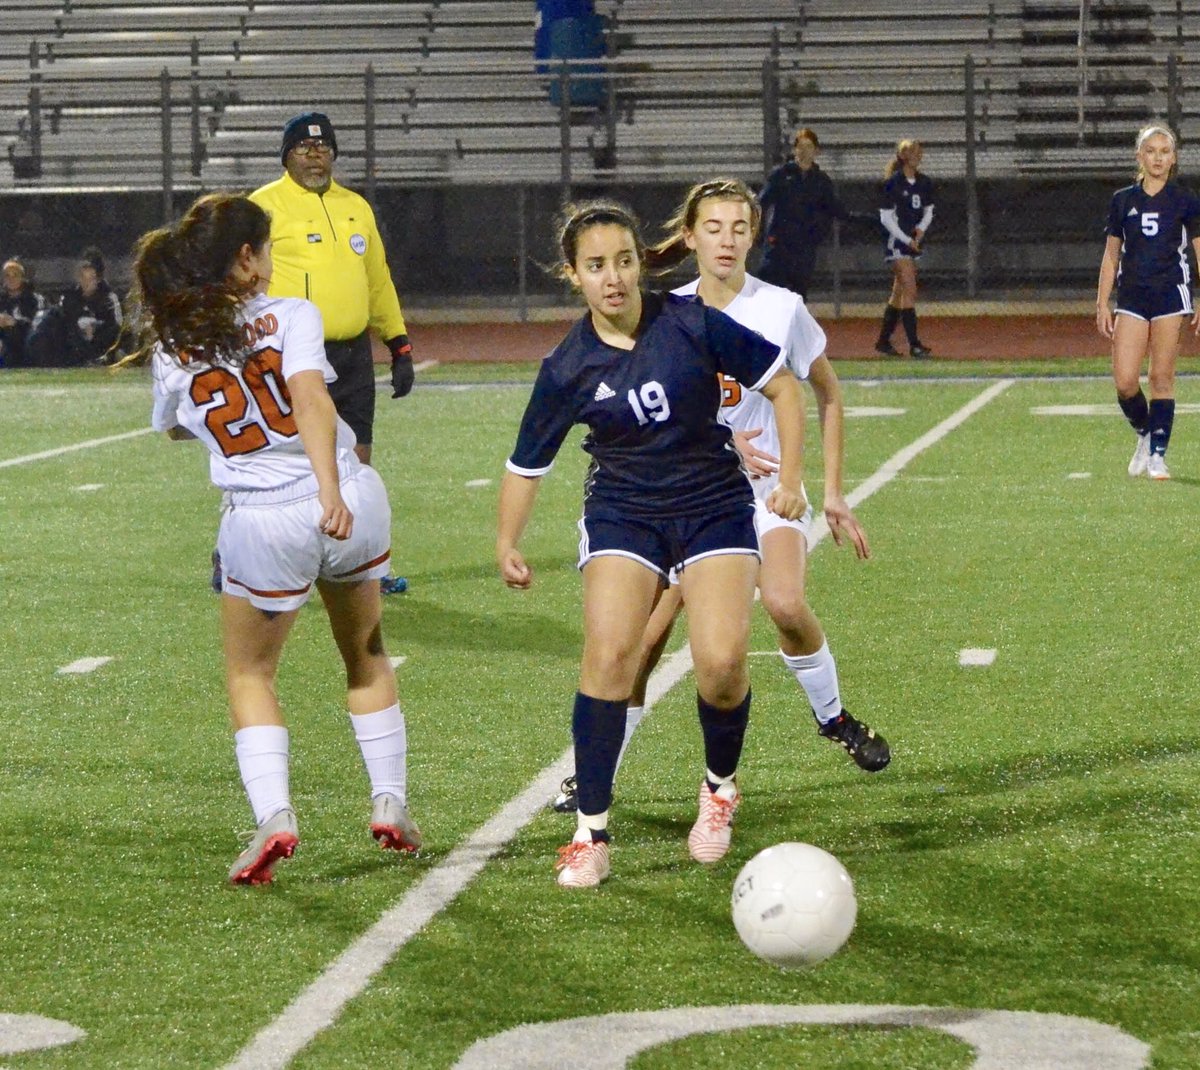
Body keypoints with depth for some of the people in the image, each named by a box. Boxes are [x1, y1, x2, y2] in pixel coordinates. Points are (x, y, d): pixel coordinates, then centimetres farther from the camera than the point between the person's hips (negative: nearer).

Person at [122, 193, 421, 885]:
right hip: (352, 503, 0)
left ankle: (274, 815, -4)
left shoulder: (170, 347, 4)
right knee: (366, 653, 25)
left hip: (263, 523, 0)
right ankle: (391, 801, 22)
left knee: (250, 674, 18)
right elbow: (311, 398, -19)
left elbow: (174, 427, 23)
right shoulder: (291, 316, -2)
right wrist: (331, 490, -29)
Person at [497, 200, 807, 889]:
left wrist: (792, 478, -8)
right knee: (608, 654, -20)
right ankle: (592, 834, -10)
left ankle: (720, 788, 14)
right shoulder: (570, 368, -8)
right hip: (623, 514, 1)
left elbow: (783, 385, -2)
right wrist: (508, 545, -9)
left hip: (716, 507, -1)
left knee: (722, 661, -17)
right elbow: (527, 465, 3)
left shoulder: (691, 324, -12)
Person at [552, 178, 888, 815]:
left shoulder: (780, 309, -7)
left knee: (784, 602, -27)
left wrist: (832, 493, 4)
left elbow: (826, 395, 5)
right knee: (644, 637, -8)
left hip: (766, 485, -2)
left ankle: (832, 716, 1)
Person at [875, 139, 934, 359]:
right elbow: (886, 217, -10)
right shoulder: (893, 183, -10)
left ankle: (884, 341, 20)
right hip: (897, 242, -7)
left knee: (899, 292, 11)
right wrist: (906, 240, -14)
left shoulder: (924, 183, 8)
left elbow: (928, 211, 16)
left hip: (915, 241, 7)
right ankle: (914, 344, -17)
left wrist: (921, 228, -5)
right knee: (909, 290, -14)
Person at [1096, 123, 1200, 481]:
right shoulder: (1122, 201, 8)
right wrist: (1102, 304, 7)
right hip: (1131, 297, 2)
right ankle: (1145, 435, 18)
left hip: (1170, 294, -2)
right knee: (1124, 381, -7)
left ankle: (1157, 455, 4)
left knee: (1161, 379, -2)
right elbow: (1110, 256, 12)